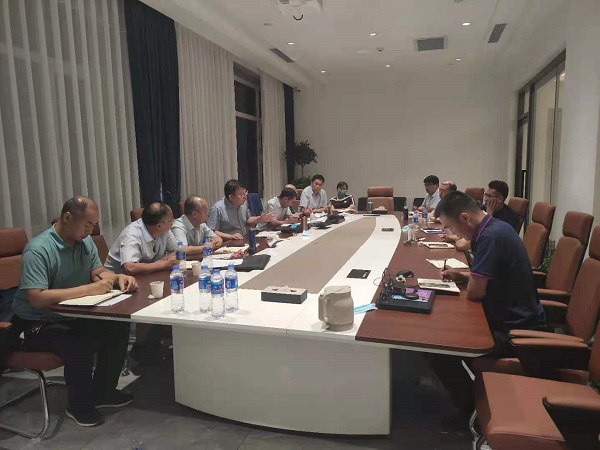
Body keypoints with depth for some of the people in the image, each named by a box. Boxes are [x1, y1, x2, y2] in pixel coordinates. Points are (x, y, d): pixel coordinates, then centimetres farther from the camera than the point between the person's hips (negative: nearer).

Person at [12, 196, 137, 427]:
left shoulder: (85, 241, -1)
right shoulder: (38, 250, -24)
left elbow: (98, 272, 8)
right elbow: (37, 299, -31)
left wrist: (118, 277, -15)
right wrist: (89, 289, -32)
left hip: (72, 315, 8)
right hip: (38, 323, -7)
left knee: (118, 327, -10)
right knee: (81, 345, -31)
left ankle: (102, 391, 10)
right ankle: (80, 405, -3)